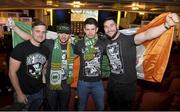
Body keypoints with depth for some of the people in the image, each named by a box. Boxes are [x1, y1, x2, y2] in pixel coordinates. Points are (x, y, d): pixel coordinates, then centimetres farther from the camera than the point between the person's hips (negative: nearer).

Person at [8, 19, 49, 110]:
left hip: (39, 92, 5)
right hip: (24, 93, -5)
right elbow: (12, 72, -16)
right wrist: (19, 93, -14)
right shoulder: (20, 48, -19)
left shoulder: (46, 50, -2)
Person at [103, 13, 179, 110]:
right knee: (113, 107, 27)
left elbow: (146, 35, -40)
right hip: (112, 83, 6)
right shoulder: (107, 43, -2)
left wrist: (166, 25, -55)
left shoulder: (127, 39, -22)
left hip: (127, 84, -5)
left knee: (125, 107, 19)